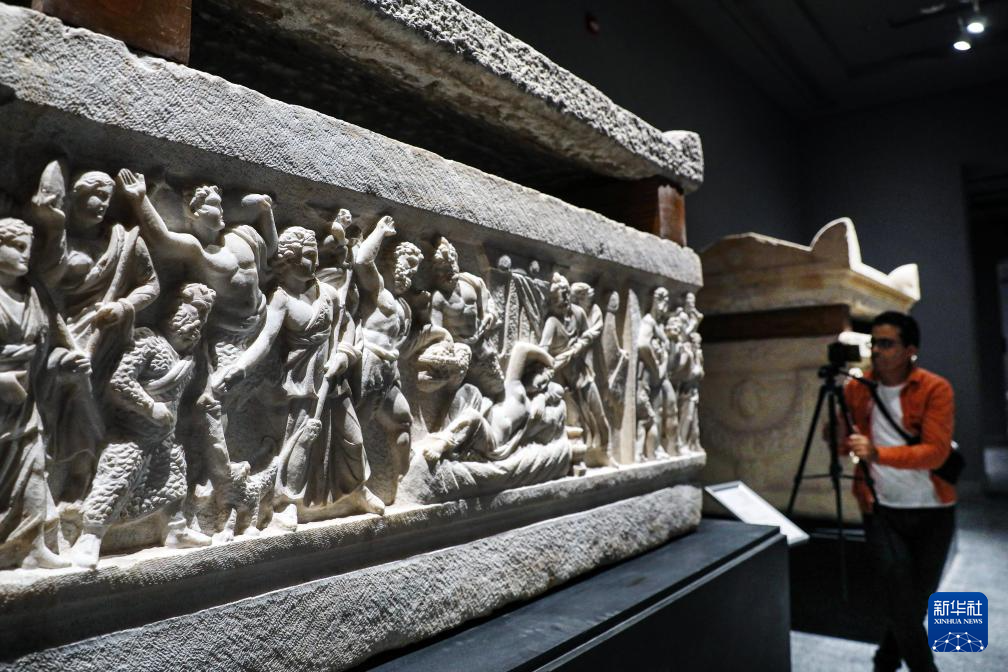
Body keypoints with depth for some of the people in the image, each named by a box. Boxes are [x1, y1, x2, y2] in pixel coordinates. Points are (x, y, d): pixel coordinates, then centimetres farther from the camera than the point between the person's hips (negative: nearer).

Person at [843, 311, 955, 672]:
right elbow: (842, 446, 0)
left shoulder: (935, 389, -11)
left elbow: (936, 451, -22)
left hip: (933, 513, 0)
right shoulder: (856, 388, -1)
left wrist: (877, 453, -34)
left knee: (918, 601, 15)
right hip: (881, 512, 1)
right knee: (901, 606, -3)